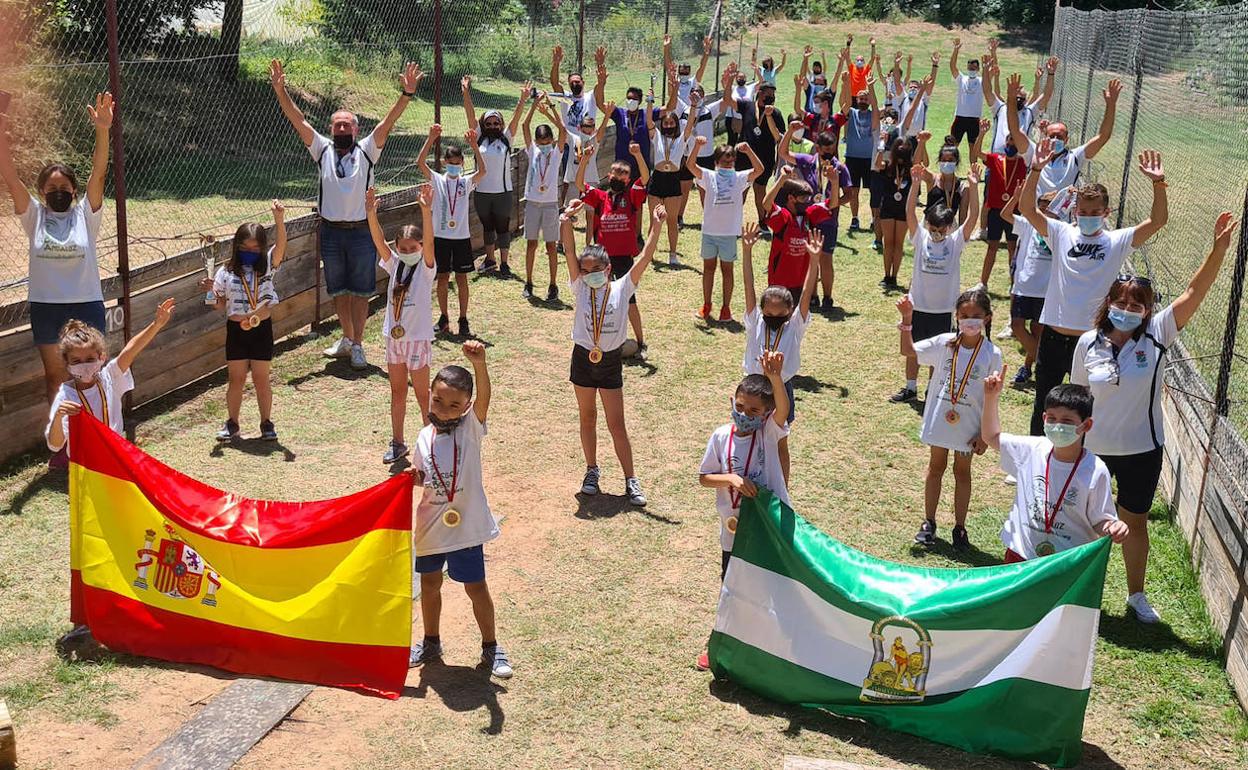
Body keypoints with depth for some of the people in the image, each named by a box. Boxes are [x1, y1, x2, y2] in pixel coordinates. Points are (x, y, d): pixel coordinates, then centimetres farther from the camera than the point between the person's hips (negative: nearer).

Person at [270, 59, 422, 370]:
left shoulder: (366, 151, -2)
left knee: (360, 291, 2)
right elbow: (298, 120, -2)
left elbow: (388, 122, -13)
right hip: (331, 231, 3)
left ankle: (357, 345, 8)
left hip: (361, 231, -3)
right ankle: (347, 339, 29)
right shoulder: (322, 149, 4)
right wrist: (280, 91, -14)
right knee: (339, 291, 14)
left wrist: (407, 94, -26)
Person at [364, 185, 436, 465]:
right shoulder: (394, 265, 2)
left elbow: (429, 242, -28)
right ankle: (397, 443, 25)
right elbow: (378, 240, -11)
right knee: (397, 392, 15)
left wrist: (426, 210, -42)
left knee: (422, 394, 3)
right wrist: (371, 212, -28)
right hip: (394, 337, 5)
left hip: (418, 339, -5)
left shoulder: (426, 268, -10)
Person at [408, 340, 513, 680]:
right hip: (431, 524, 5)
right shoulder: (425, 437, 0)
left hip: (465, 524, -4)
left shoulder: (471, 428, -13)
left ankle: (490, 647, 24)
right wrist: (409, 476, -10)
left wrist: (479, 364, -50)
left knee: (475, 586, 6)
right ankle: (431, 642, 38)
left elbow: (484, 397, -33)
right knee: (429, 583, 18)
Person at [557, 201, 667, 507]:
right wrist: (566, 220, -27)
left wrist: (657, 226, -26)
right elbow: (570, 253, -15)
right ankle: (592, 471, 30)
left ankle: (631, 481, 8)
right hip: (583, 357, 2)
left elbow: (645, 258, -16)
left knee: (616, 423, 1)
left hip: (611, 361, -2)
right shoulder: (580, 288, -5)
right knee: (587, 418, 15)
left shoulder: (621, 288, -8)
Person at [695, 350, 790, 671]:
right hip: (734, 528, 2)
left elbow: (783, 409, -34)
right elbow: (704, 477, 0)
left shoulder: (769, 433, -12)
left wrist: (775, 378, -53)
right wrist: (732, 478, -19)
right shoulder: (721, 436, -6)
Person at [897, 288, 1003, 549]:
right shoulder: (945, 343, -8)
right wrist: (907, 319, -19)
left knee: (962, 471, 13)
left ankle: (959, 527, 25)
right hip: (939, 420, 2)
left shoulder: (991, 354, -12)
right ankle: (928, 522, 28)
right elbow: (908, 350, -6)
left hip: (969, 425, -1)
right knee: (936, 467, 15)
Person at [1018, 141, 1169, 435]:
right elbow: (1026, 208, -11)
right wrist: (1036, 171, -23)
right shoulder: (1062, 233, 0)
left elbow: (1158, 220, -12)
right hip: (1054, 335, 1)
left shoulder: (1117, 242, -2)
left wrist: (1158, 183, -24)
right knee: (1044, 403, 16)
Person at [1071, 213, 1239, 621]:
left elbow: (1194, 293, -22)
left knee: (1135, 522, 16)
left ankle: (1136, 594, 37)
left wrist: (1219, 247, -33)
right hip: (1093, 449, 0)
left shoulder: (1156, 337, -12)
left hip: (1142, 451, 0)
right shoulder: (1088, 344, -9)